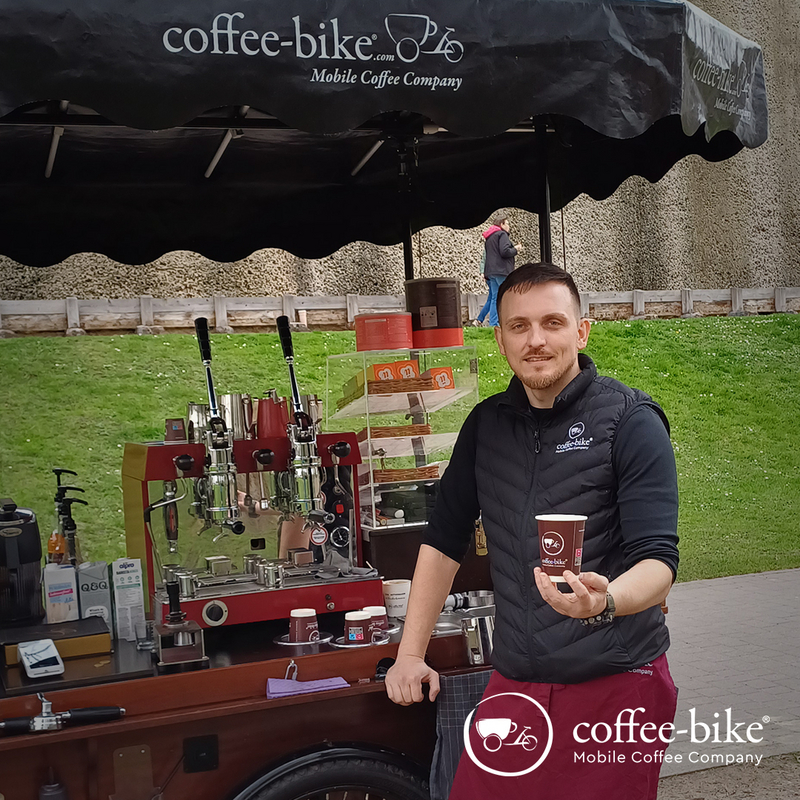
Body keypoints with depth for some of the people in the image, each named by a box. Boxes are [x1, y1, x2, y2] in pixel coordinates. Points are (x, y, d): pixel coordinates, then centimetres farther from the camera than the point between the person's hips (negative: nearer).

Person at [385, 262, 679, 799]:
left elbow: (659, 561, -14)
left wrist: (604, 602, -35)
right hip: (514, 682, 4)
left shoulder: (630, 421, -8)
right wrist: (410, 654, 11)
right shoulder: (487, 424, 8)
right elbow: (445, 539, 14)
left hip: (616, 684, -4)